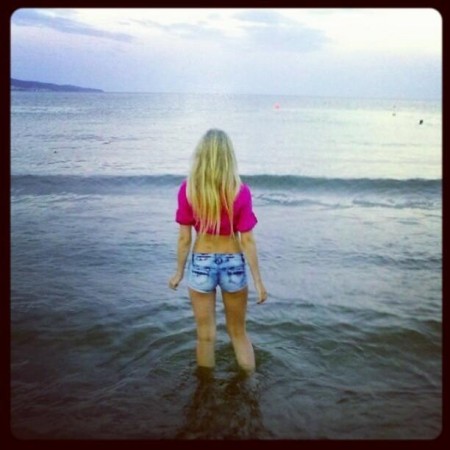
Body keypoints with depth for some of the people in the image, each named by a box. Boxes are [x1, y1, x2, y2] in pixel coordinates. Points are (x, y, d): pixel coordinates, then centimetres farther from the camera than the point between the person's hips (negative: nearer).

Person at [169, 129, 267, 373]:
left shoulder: (188, 189, -11)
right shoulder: (240, 191, -14)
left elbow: (184, 238, -7)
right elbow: (247, 240, -12)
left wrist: (179, 271, 7)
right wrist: (258, 280, -3)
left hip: (201, 263, 0)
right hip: (233, 264, 0)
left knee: (205, 336, 16)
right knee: (238, 333, 21)